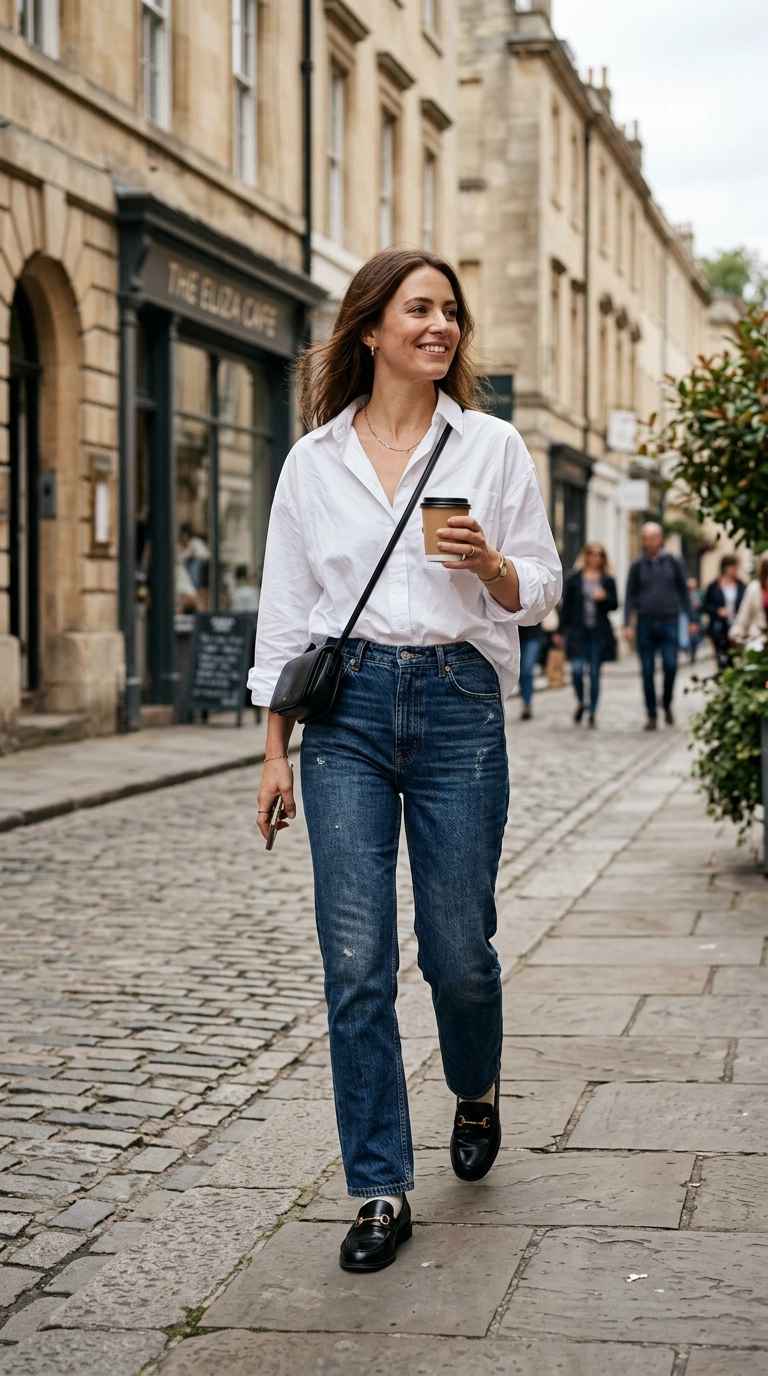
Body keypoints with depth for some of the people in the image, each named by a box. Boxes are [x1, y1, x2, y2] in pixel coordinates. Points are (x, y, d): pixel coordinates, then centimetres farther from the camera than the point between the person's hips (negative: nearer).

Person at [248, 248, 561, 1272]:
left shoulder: (494, 447, 6)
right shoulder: (313, 460, 8)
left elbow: (541, 592, 8)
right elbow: (285, 610, 10)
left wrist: (489, 563, -14)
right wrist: (276, 747, 5)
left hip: (458, 703, 0)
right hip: (347, 708, 1)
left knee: (458, 947, 4)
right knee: (356, 960, -4)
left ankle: (476, 1091, 38)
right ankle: (381, 1192, 7)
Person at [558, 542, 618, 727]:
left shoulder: (608, 580, 7)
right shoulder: (574, 578, 4)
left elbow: (614, 605, 7)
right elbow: (566, 605, 4)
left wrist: (604, 598, -15)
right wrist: (562, 630, 1)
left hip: (599, 633, 1)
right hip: (577, 630, -1)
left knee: (595, 673, 4)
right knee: (577, 669, -13)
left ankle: (592, 712, 13)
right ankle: (580, 702, 14)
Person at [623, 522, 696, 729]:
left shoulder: (673, 562, 5)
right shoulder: (637, 565, 5)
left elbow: (683, 591, 10)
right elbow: (630, 596, 5)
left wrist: (691, 619, 7)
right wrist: (627, 624, -4)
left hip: (669, 623, 0)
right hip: (645, 625, 0)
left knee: (670, 665, -12)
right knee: (648, 672, 2)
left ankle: (667, 704, 12)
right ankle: (651, 716, 9)